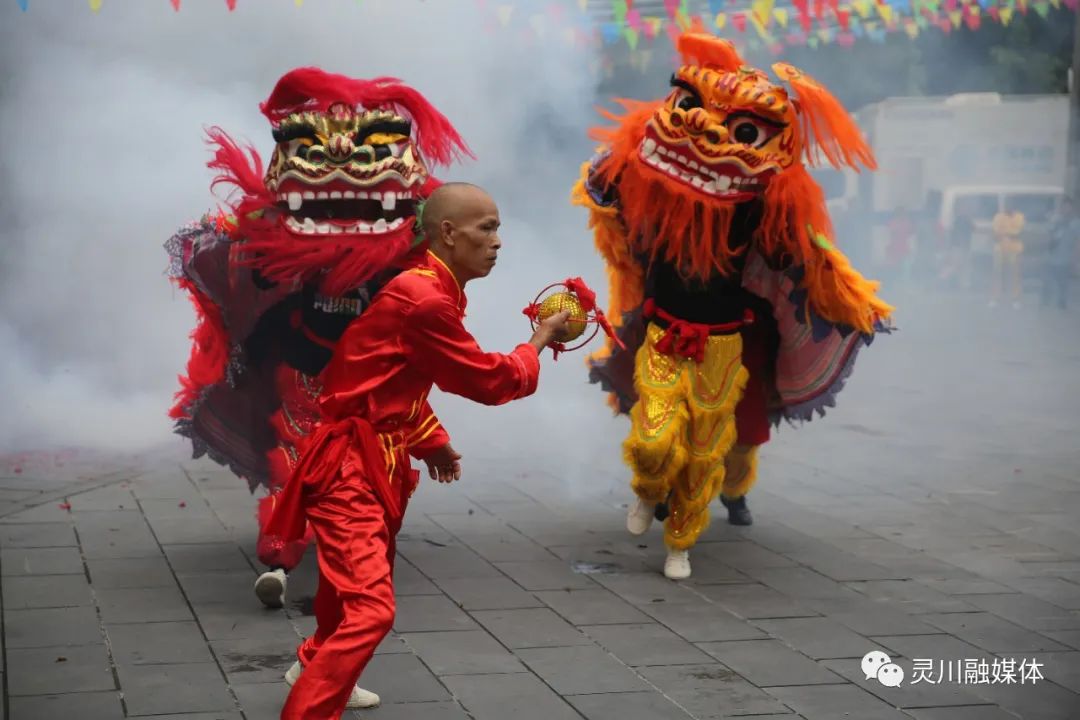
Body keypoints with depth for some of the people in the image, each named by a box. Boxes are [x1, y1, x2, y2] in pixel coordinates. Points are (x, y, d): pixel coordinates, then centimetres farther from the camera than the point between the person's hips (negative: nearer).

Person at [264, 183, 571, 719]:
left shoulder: (429, 291, 9)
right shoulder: (424, 300, -25)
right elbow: (489, 381, -16)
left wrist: (430, 442, 14)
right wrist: (539, 342, -1)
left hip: (375, 461, 11)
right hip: (349, 468, -11)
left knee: (353, 591, 29)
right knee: (370, 610, -19)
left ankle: (314, 669, 53)